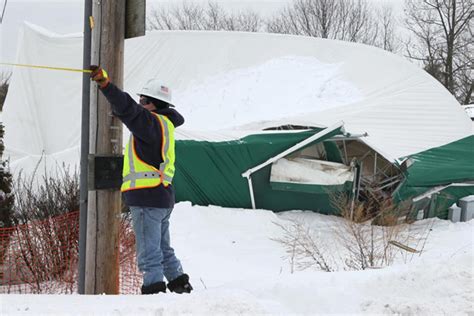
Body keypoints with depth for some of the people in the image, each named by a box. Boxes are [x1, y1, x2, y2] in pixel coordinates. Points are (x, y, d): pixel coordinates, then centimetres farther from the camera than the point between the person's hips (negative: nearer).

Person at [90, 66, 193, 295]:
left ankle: (154, 288, -8)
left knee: (149, 250, -8)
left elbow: (128, 109, -26)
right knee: (162, 247, 20)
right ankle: (179, 284, 26)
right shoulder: (165, 124, 15)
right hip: (162, 196, 10)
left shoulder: (153, 122, -13)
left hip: (148, 197, -10)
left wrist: (105, 84, -36)